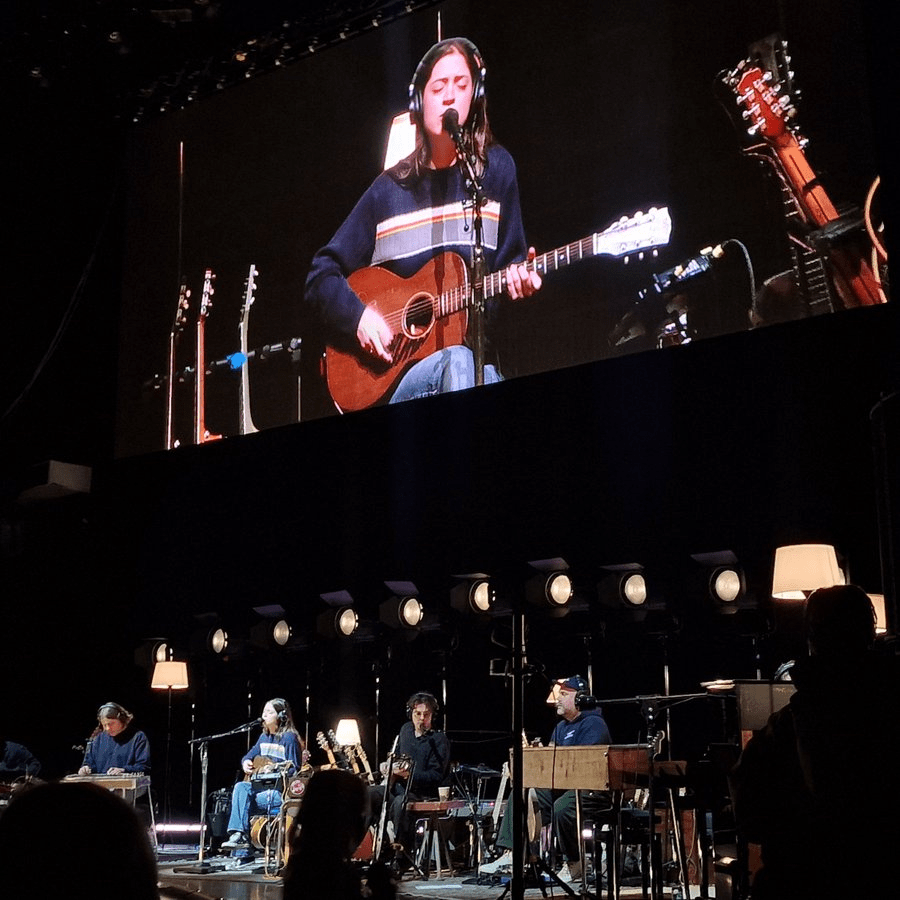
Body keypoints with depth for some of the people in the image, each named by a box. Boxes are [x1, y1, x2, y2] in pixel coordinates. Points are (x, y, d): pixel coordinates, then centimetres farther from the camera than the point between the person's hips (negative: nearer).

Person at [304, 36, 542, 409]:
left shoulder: (495, 170, 10)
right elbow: (321, 274, 13)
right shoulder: (389, 189, 9)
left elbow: (510, 261, 11)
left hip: (480, 362, 1)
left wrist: (519, 279, -12)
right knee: (458, 362, -36)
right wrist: (358, 316, -5)